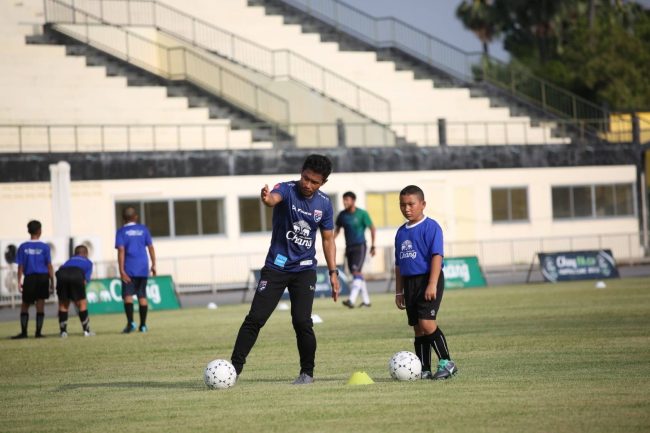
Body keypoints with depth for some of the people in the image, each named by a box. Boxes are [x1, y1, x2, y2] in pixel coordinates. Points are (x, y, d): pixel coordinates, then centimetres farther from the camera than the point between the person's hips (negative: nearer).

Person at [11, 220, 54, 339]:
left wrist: (19, 282, 3)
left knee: (25, 306, 11)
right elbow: (49, 266, -3)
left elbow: (20, 266, 0)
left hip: (29, 278, 0)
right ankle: (38, 332, 2)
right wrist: (52, 281, 2)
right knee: (40, 305, 4)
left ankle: (23, 332, 5)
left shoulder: (23, 247, 0)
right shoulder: (45, 247, -2)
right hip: (43, 278, 0)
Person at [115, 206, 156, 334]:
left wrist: (121, 271, -11)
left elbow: (121, 251, -9)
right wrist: (153, 265, 14)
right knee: (142, 296, 10)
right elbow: (151, 247, 7)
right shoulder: (143, 229, 9)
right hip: (143, 268, 3)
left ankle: (130, 322, -22)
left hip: (129, 269, -3)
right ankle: (143, 325, 11)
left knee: (128, 295, -4)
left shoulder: (121, 231, -1)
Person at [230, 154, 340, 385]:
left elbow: (328, 239, 11)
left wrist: (333, 272, 4)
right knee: (255, 318, -8)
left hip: (304, 270, 2)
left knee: (302, 321, -9)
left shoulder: (324, 204, 1)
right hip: (276, 267, -2)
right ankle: (234, 368, -1)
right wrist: (266, 198, -62)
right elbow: (273, 199, -37)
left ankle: (307, 372, 8)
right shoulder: (287, 190, -12)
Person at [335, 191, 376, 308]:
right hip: (349, 247, 6)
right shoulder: (342, 215, 5)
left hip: (360, 246, -6)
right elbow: (337, 229, 16)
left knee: (356, 272, -17)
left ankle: (351, 300, -27)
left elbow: (372, 229, -2)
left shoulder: (362, 214, -8)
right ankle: (366, 300, 20)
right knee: (357, 275, 9)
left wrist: (373, 246, -5)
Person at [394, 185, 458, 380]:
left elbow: (437, 256, -14)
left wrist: (432, 284, -22)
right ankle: (424, 370, 11)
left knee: (427, 323, -18)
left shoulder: (430, 227, -7)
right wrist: (398, 292, 19)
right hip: (409, 282, 7)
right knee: (418, 328, 7)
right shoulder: (401, 232, 15)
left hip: (428, 279, -7)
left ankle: (446, 363, -9)